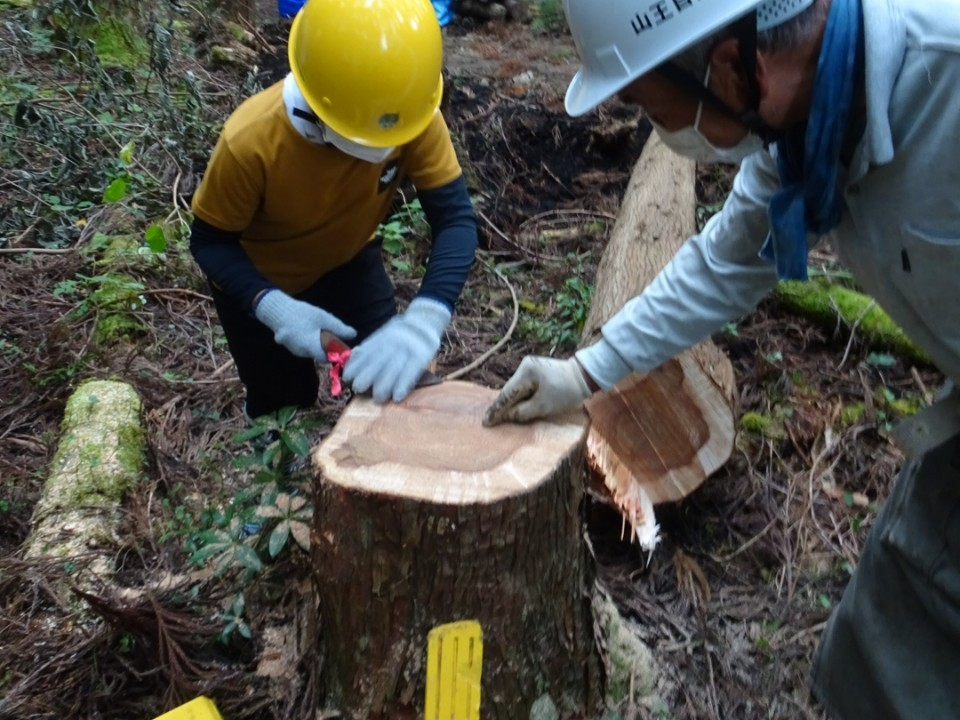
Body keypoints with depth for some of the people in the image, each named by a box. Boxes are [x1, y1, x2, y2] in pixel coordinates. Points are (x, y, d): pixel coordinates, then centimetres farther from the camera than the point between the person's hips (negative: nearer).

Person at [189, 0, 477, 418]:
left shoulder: (416, 117, -31)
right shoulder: (251, 142, -37)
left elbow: (455, 219, -33)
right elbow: (210, 242, -24)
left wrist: (424, 319, -50)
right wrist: (273, 307, -42)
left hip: (348, 260, 2)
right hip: (258, 279, -2)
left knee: (394, 383, -1)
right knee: (284, 406, 10)